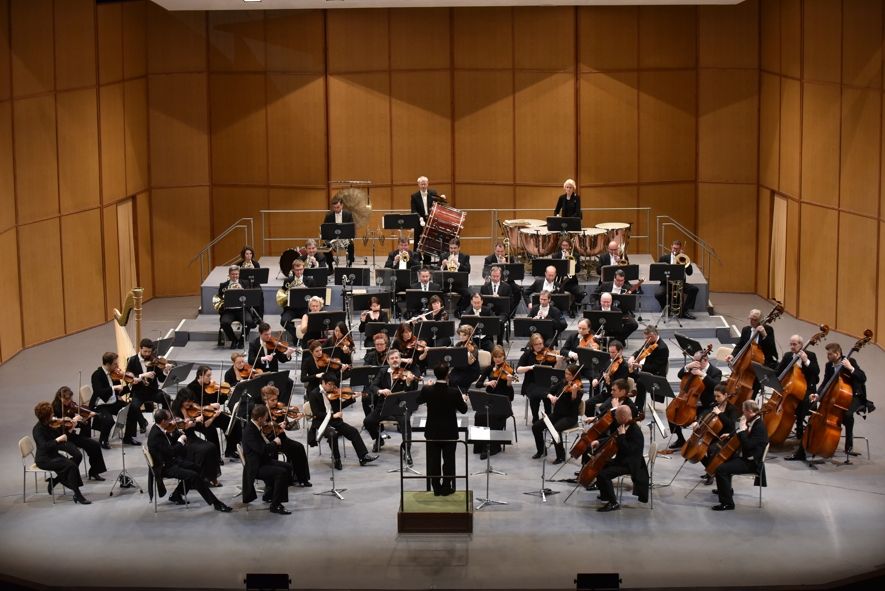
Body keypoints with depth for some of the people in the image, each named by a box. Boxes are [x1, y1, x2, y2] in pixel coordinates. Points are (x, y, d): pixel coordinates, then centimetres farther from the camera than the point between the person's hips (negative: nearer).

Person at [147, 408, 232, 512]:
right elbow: (171, 451, -31)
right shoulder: (155, 435, -28)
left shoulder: (160, 429, 0)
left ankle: (175, 495, 23)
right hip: (164, 467, -10)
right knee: (194, 476, -20)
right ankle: (216, 503, -16)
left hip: (170, 461, 10)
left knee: (196, 468, 17)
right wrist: (181, 441, -16)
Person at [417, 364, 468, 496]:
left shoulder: (427, 390, -14)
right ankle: (446, 488, 15)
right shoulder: (454, 392, -18)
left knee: (433, 460, 11)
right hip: (449, 432, -1)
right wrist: (464, 400, 16)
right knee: (449, 460, 10)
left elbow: (419, 401, 8)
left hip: (432, 432, 1)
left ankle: (436, 488, 16)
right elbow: (463, 410, -5)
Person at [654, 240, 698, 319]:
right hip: (667, 283, -2)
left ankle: (685, 311, -10)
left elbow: (689, 273, -3)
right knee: (658, 294, -31)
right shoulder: (664, 258, 7)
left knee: (694, 289, -23)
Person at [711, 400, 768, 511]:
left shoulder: (759, 426, -24)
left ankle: (727, 503, -19)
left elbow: (747, 445, -32)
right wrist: (730, 435, 14)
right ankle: (726, 489, 47)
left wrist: (742, 429, -26)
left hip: (751, 462, -11)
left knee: (721, 469, -25)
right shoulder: (752, 422, 6)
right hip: (744, 457, 11)